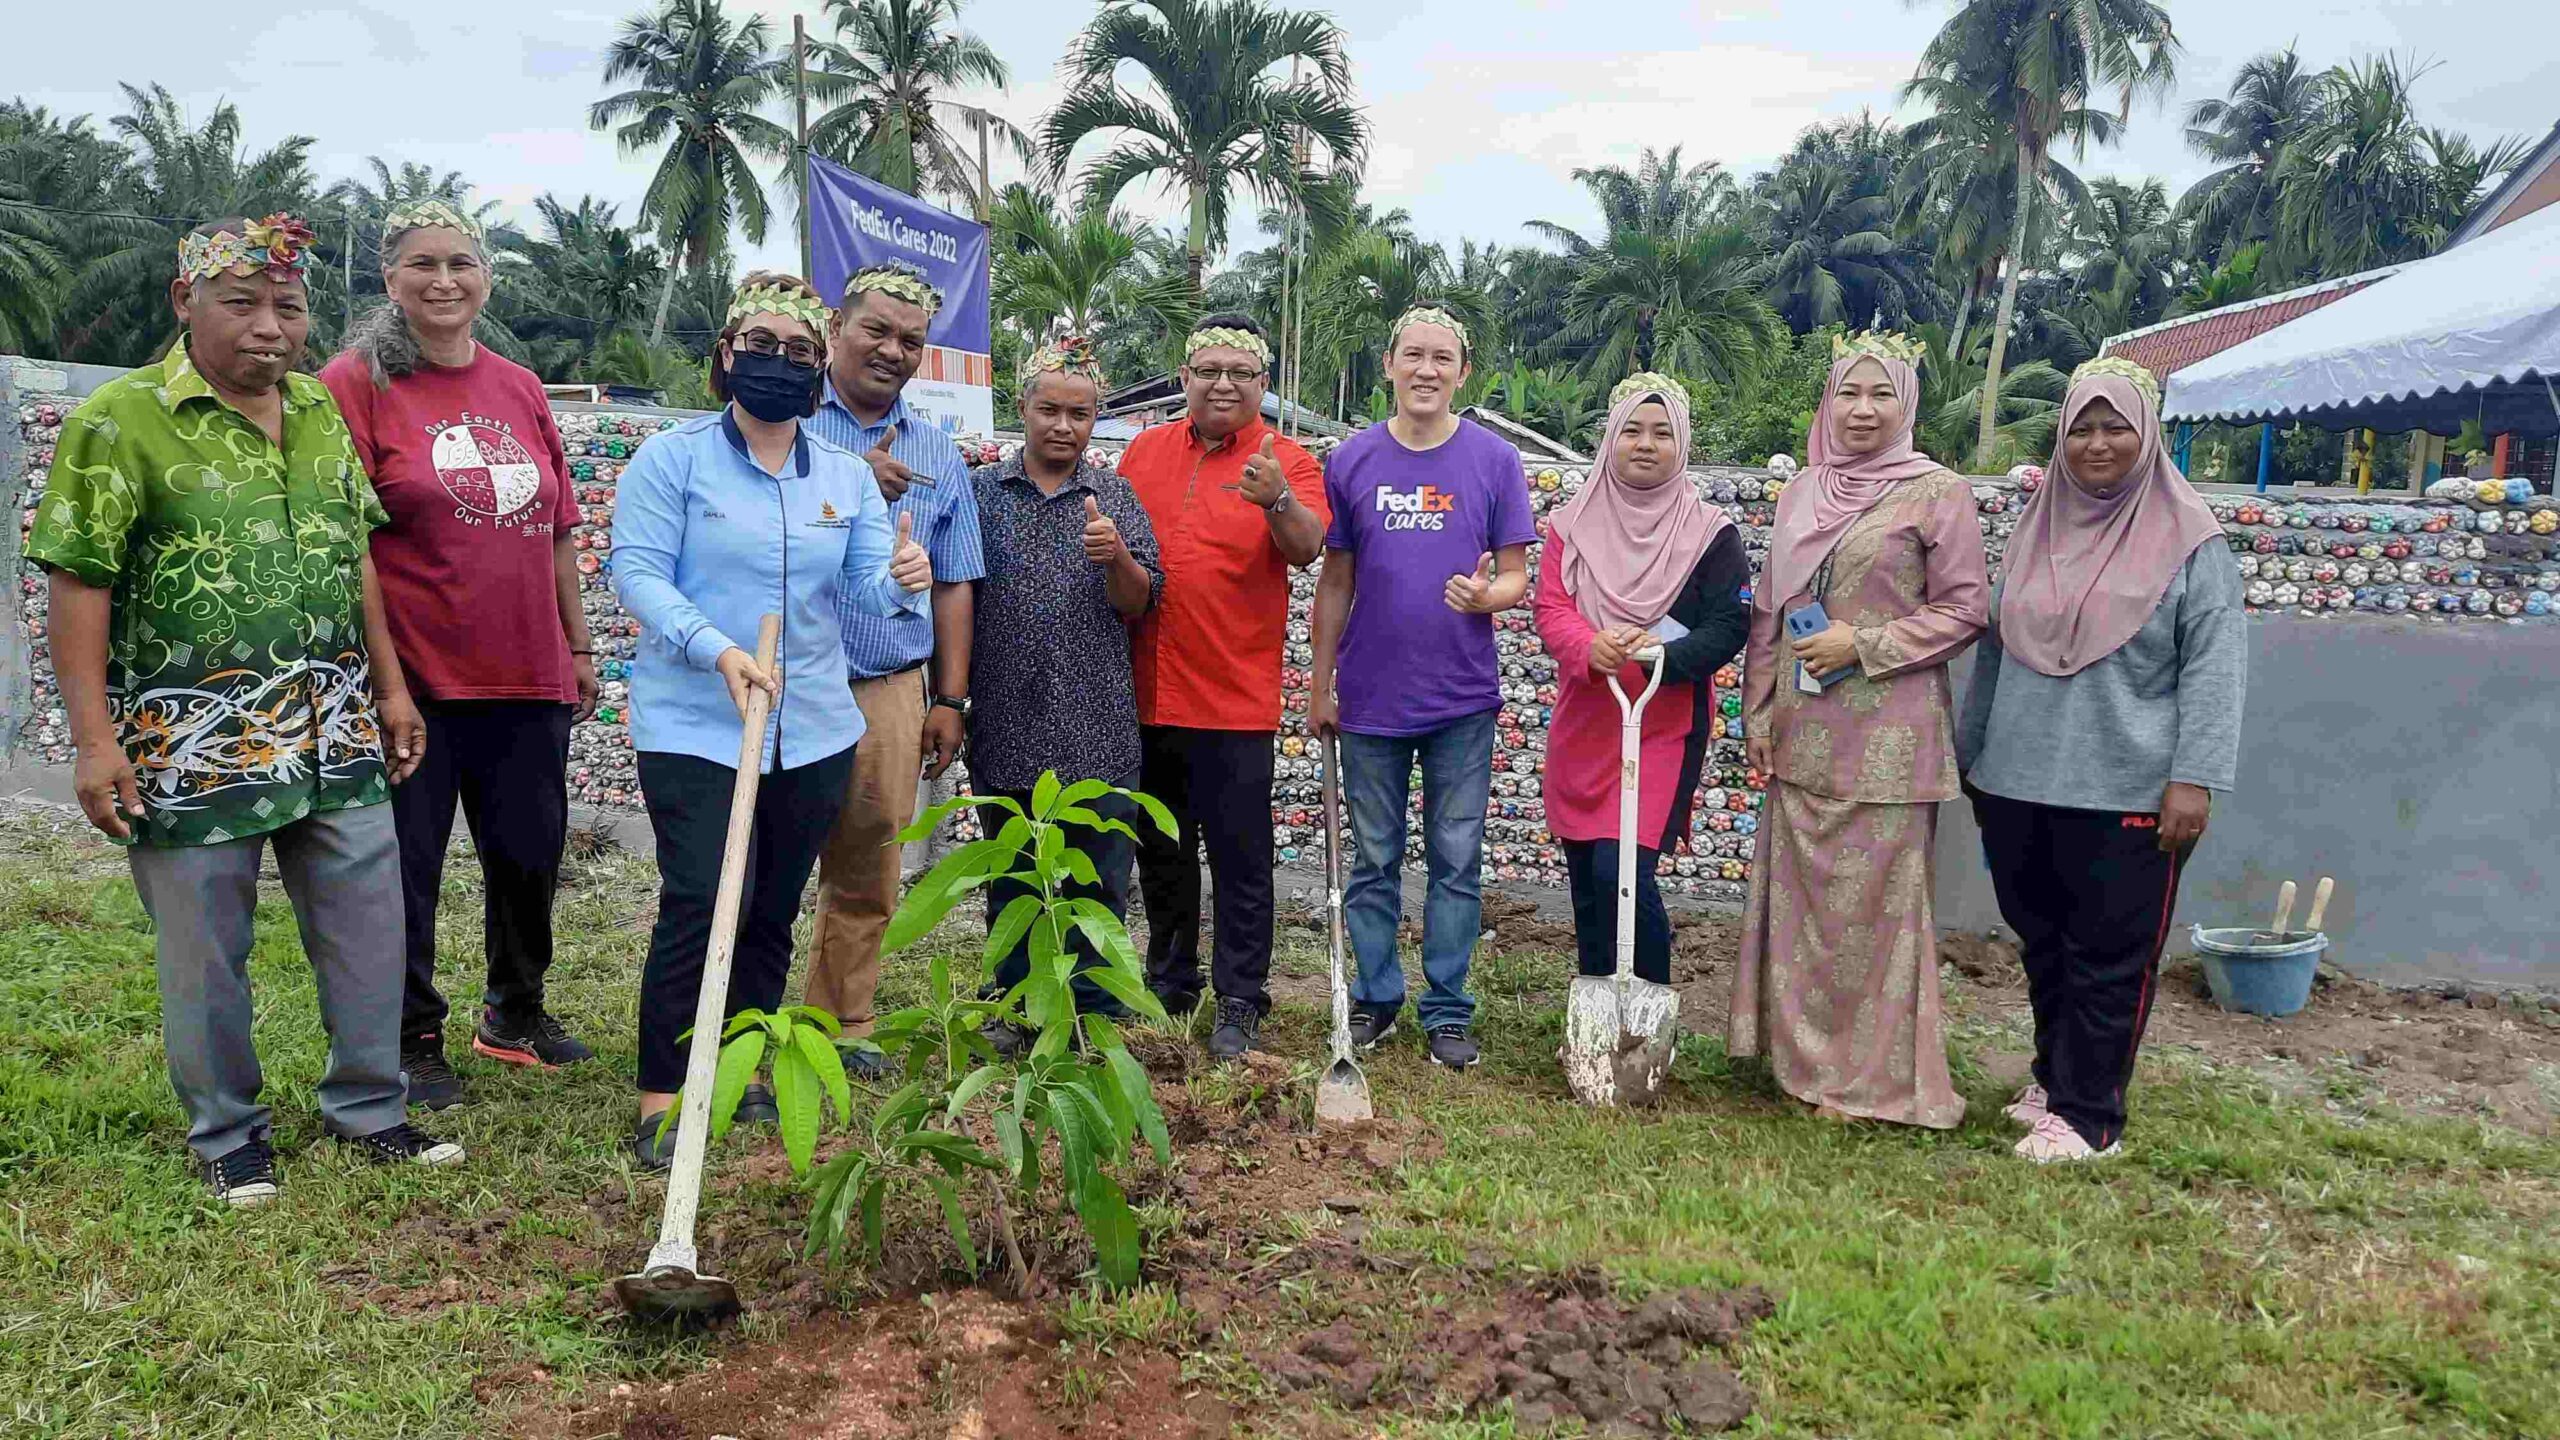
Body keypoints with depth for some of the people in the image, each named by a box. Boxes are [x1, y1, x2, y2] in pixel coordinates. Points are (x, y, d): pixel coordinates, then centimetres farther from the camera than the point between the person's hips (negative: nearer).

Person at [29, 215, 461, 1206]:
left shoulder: (321, 411, 9)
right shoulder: (119, 421, -9)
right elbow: (76, 586, -11)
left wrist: (390, 688, 14)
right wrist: (95, 740, -15)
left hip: (335, 739, 5)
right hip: (190, 749, -5)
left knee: (368, 929, 10)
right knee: (205, 953, 8)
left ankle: (368, 1109, 26)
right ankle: (228, 1134, 26)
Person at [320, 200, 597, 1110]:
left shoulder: (520, 389, 12)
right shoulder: (356, 381, -3)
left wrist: (578, 646, 17)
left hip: (525, 673, 5)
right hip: (409, 675, -5)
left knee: (530, 855, 14)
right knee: (405, 868, 6)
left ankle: (515, 1011, 35)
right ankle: (414, 1040, 23)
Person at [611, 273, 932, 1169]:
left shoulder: (848, 475, 9)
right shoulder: (674, 457, -3)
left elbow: (869, 585, 0)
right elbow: (636, 572, -10)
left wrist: (903, 581, -25)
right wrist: (718, 650, -25)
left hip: (814, 732, 5)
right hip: (693, 726, -4)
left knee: (774, 910, 11)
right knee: (704, 901, -13)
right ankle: (662, 1100, -1)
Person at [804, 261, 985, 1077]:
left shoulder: (938, 455, 14)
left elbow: (953, 586, 15)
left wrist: (950, 700, 11)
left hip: (890, 695, 4)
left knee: (866, 879, 10)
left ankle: (842, 1024, 23)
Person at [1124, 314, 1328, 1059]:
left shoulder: (1287, 462, -4)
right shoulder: (1144, 451, 8)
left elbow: (1307, 549, -21)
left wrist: (1277, 501, -39)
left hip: (1234, 698, -5)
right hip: (1146, 691, 5)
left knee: (1240, 858, 2)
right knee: (1159, 851, 17)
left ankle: (1240, 1003, 14)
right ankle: (1169, 982, 33)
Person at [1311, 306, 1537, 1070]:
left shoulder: (1494, 460, 0)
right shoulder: (1352, 460, 2)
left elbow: (1516, 577, 1)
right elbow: (1335, 582, 7)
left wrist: (1488, 595, -22)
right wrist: (1320, 685, 6)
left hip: (1462, 699, -1)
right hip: (1370, 698, 1)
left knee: (1456, 862, 6)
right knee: (1373, 860, 11)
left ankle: (1447, 1009, 17)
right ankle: (1376, 995, 25)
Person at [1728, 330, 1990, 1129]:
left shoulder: (1938, 495, -3)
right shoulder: (1801, 494, 12)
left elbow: (1963, 609, -5)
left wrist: (1865, 646, -14)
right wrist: (1759, 712, 10)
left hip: (1886, 736, -5)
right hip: (1800, 733, 5)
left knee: (1872, 899, -1)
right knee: (1798, 892, 11)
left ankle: (1869, 1072, 13)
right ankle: (1805, 1053, 24)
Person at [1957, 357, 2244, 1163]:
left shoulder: (2186, 540, -4)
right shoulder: (2036, 530, 11)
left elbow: (2215, 665, -9)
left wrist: (2194, 775, -17)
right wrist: (1971, 753, 21)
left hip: (2126, 794, -5)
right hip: (2019, 786, 5)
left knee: (2109, 957, 2)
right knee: (2041, 944, 15)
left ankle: (2088, 1113, 13)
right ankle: (2055, 1077, 31)